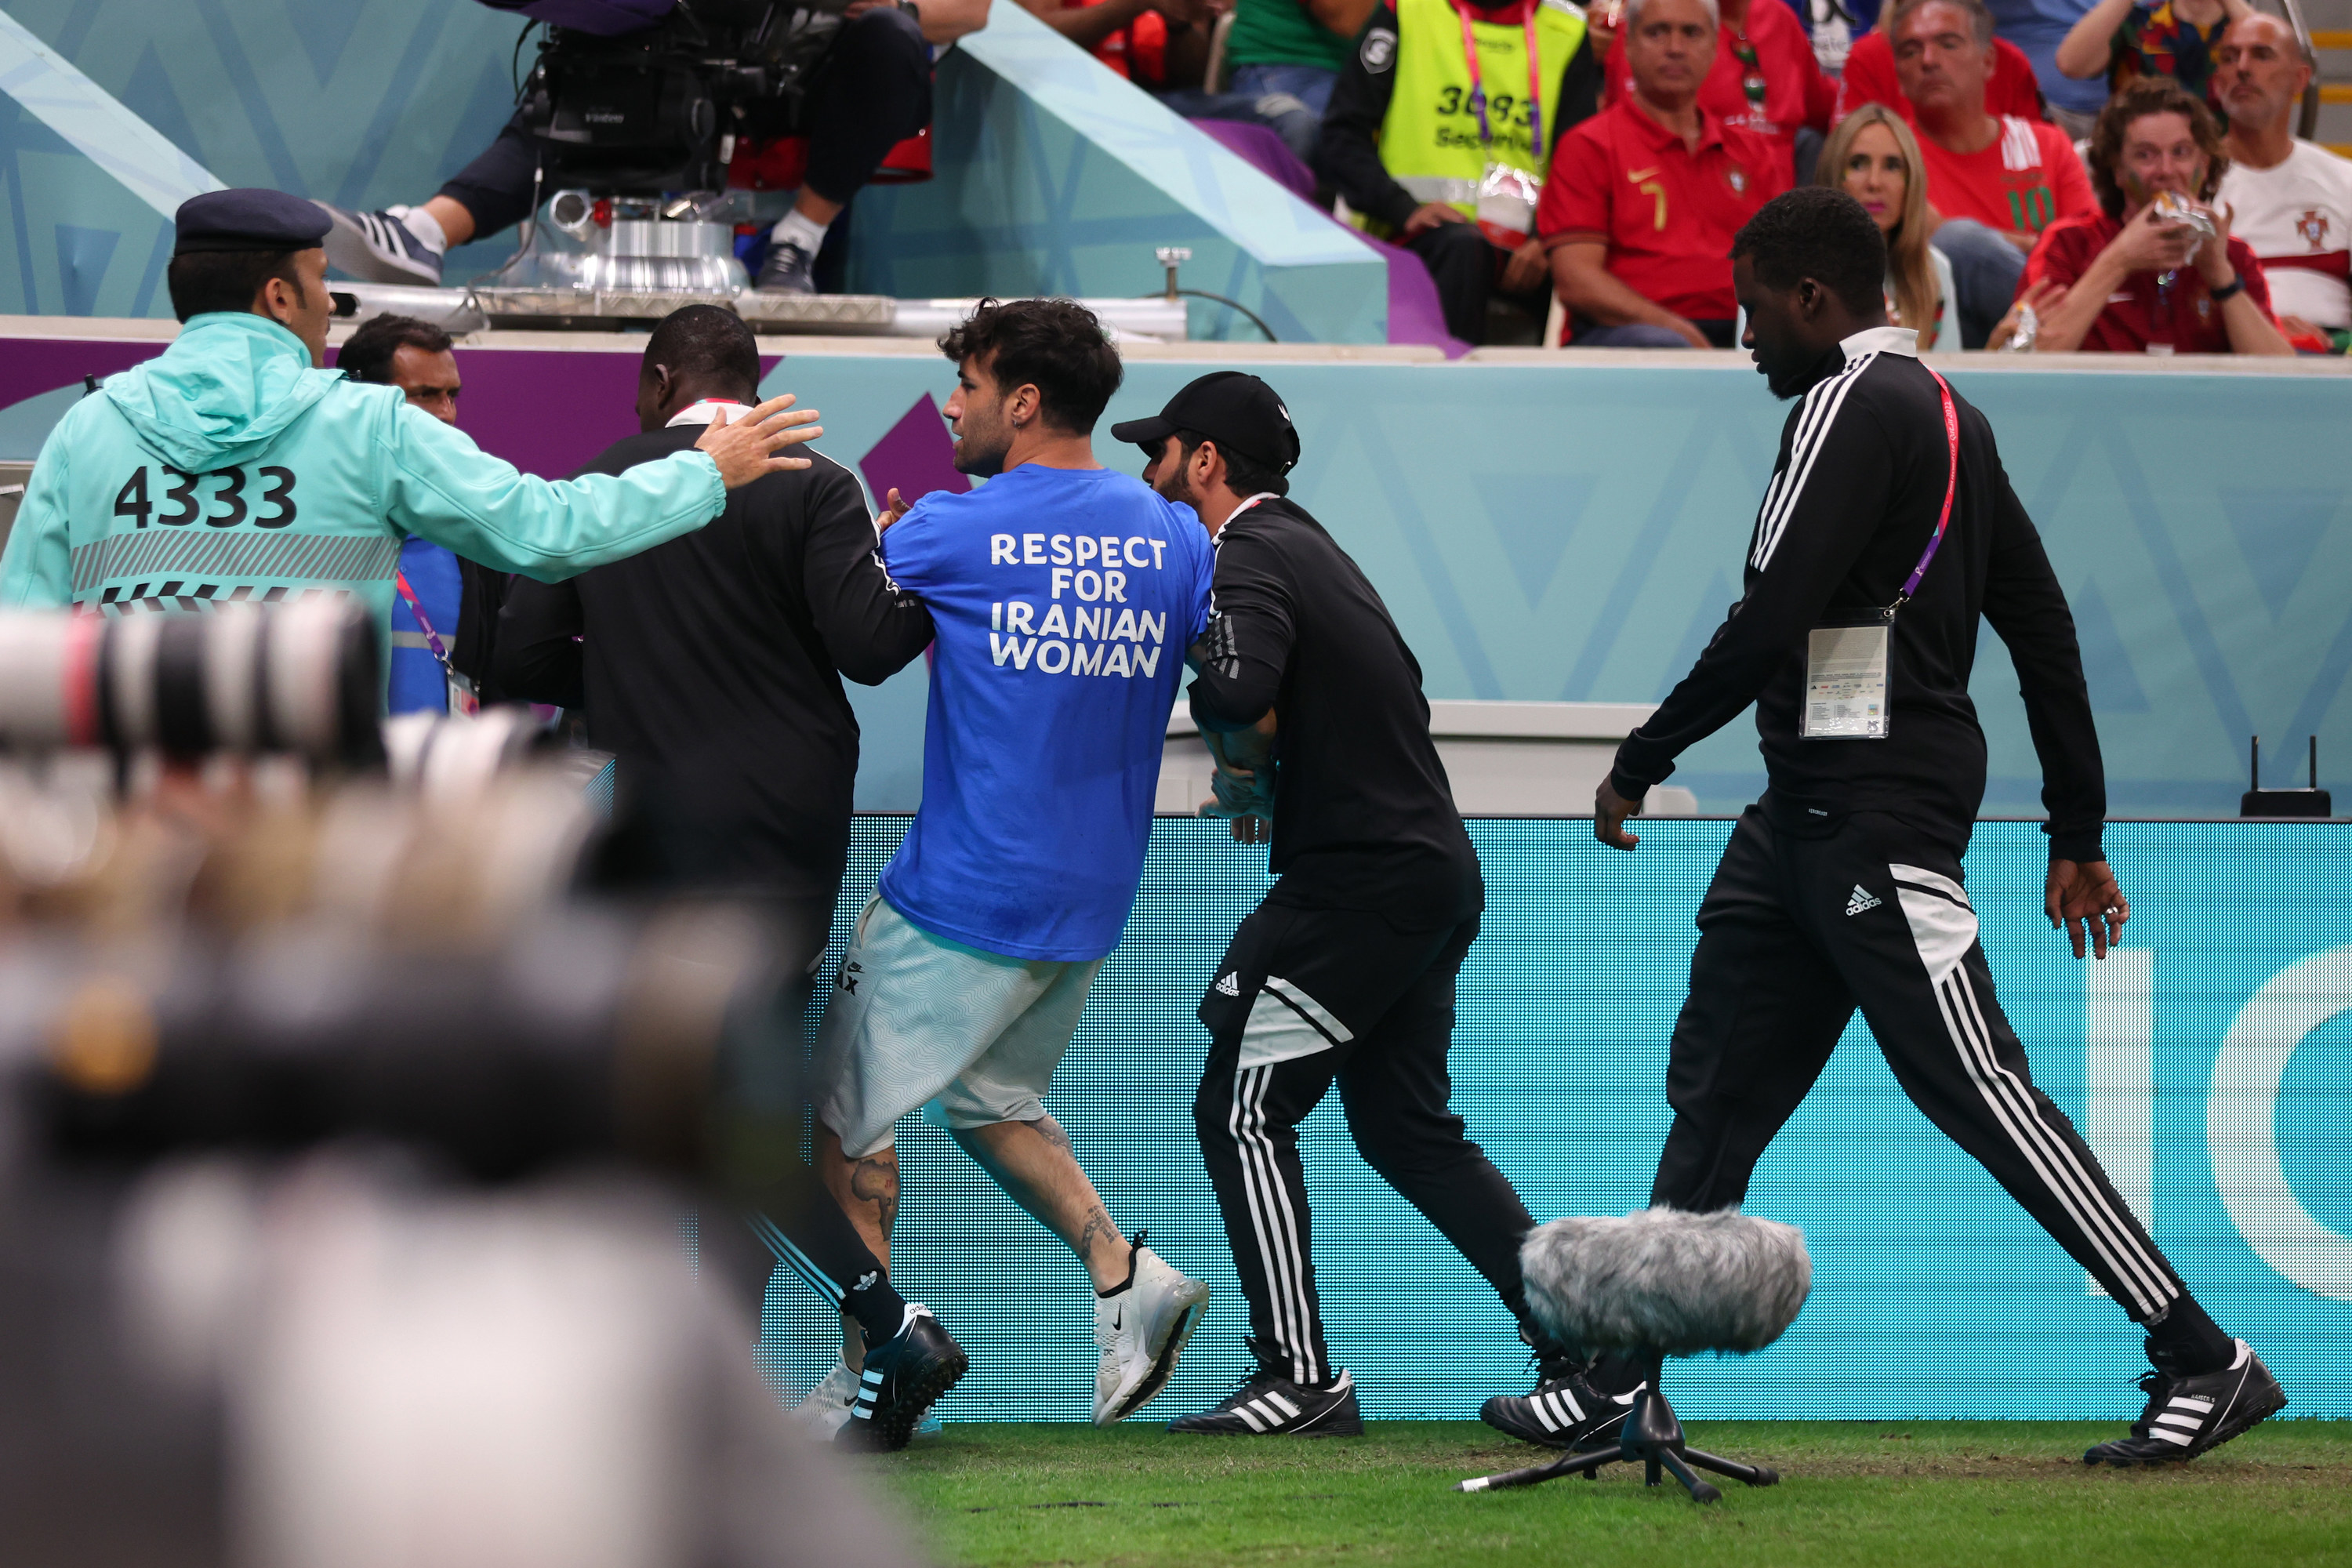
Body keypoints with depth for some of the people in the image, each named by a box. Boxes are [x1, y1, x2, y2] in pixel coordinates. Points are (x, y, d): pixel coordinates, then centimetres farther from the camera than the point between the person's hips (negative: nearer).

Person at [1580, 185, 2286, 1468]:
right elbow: (2044, 628, 19)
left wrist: (1642, 761, -9)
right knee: (1718, 1083, 11)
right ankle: (1621, 1381, 13)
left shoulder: (1852, 407, -11)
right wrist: (2079, 837, 20)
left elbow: (1772, 622, -19)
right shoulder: (1948, 414, 19)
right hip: (1809, 812, 11)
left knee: (1975, 1087, -13)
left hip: (1877, 815, -11)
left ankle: (2204, 1363, -14)